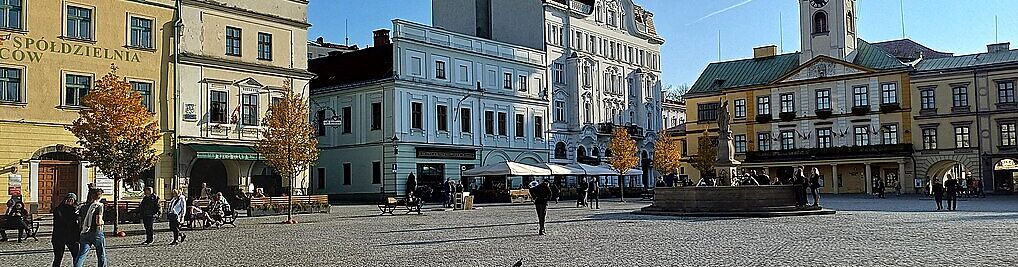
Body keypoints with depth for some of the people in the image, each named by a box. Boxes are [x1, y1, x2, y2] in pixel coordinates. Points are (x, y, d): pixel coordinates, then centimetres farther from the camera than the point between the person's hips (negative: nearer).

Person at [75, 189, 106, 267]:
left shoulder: (83, 207, 9)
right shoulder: (99, 206, -8)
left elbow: (80, 222, 11)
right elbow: (98, 222, -16)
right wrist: (102, 222, 7)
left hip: (85, 234, 5)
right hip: (96, 233, -4)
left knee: (81, 256, -2)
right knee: (101, 256, 10)